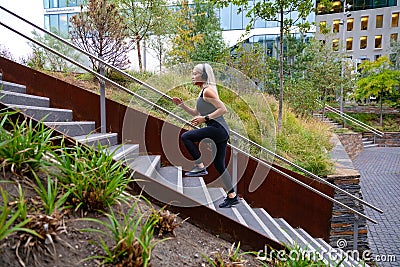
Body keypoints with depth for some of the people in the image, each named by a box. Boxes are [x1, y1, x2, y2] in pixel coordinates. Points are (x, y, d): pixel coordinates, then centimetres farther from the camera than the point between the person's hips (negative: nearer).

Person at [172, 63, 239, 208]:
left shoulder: (207, 91, -8)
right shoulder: (202, 92, 21)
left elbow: (223, 109, -16)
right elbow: (196, 113, 27)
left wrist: (205, 118, -17)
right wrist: (181, 105, 18)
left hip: (218, 129, -10)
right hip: (222, 131, 10)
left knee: (186, 137, -12)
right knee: (219, 165, 13)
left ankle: (200, 167, -4)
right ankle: (232, 196, 22)